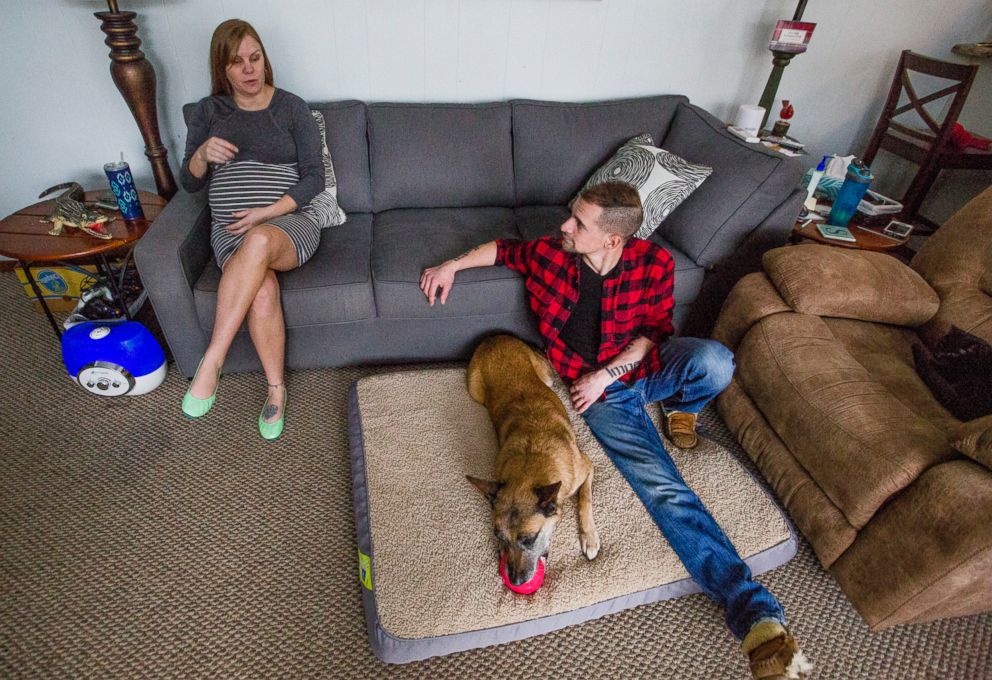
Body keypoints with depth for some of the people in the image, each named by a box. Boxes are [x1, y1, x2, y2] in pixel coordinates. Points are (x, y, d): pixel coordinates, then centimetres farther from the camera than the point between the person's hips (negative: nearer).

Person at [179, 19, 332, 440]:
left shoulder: (291, 107, 6)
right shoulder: (207, 112, 13)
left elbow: (313, 177, -1)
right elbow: (189, 183, 13)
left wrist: (267, 214, -13)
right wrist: (202, 155, -10)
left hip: (291, 221, -2)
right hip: (230, 228, 2)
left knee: (259, 241, -40)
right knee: (262, 289, -33)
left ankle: (211, 361, -32)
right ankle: (276, 388, -17)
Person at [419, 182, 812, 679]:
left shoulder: (654, 263, -13)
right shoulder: (549, 254, -9)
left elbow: (655, 329, -3)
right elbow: (505, 249, 12)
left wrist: (606, 373, -14)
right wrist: (452, 265, 6)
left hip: (650, 367, 1)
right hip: (603, 398, -1)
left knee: (714, 360, -35)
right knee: (663, 488, -22)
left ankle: (679, 412, -1)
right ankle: (756, 613, -18)